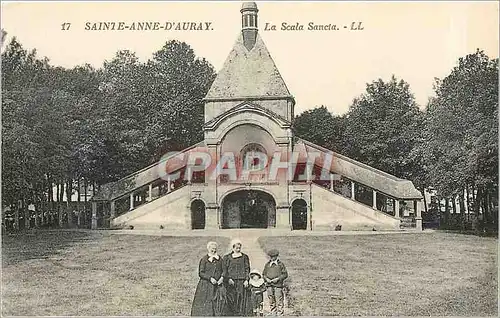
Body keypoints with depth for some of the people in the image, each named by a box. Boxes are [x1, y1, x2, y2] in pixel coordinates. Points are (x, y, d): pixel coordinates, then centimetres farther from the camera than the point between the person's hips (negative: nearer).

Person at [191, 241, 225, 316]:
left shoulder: (220, 259, 10)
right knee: (205, 304, -4)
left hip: (218, 285, 4)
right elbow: (201, 273, -6)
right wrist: (210, 278, -17)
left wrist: (222, 277, -5)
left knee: (218, 304, -2)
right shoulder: (204, 259, -3)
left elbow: (223, 271, 15)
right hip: (206, 285, -3)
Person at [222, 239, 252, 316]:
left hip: (242, 283, 1)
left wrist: (246, 280, -5)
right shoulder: (227, 258, 9)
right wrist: (228, 279, -12)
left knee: (243, 302, -5)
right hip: (231, 283, -1)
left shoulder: (245, 257, 13)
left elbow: (247, 269, 8)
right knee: (231, 302, -4)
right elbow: (224, 270, 4)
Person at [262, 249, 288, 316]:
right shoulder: (267, 264, 11)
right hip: (269, 285, 4)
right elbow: (264, 274, 16)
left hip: (278, 285, -4)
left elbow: (285, 274, 0)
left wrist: (278, 279, -12)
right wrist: (266, 279, -4)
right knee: (271, 302, 8)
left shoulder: (280, 264, 0)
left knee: (279, 302, -5)